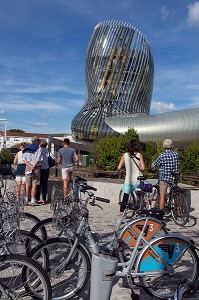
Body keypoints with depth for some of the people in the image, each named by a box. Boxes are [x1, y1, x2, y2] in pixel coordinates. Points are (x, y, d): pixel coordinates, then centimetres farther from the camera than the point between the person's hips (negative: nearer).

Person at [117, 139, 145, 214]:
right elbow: (142, 168, -9)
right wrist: (137, 167, 10)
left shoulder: (125, 155, -1)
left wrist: (119, 170, 18)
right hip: (138, 180, -1)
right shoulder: (139, 155, -3)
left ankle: (121, 213, 5)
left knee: (125, 197, 9)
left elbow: (119, 168, -4)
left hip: (128, 179, 1)